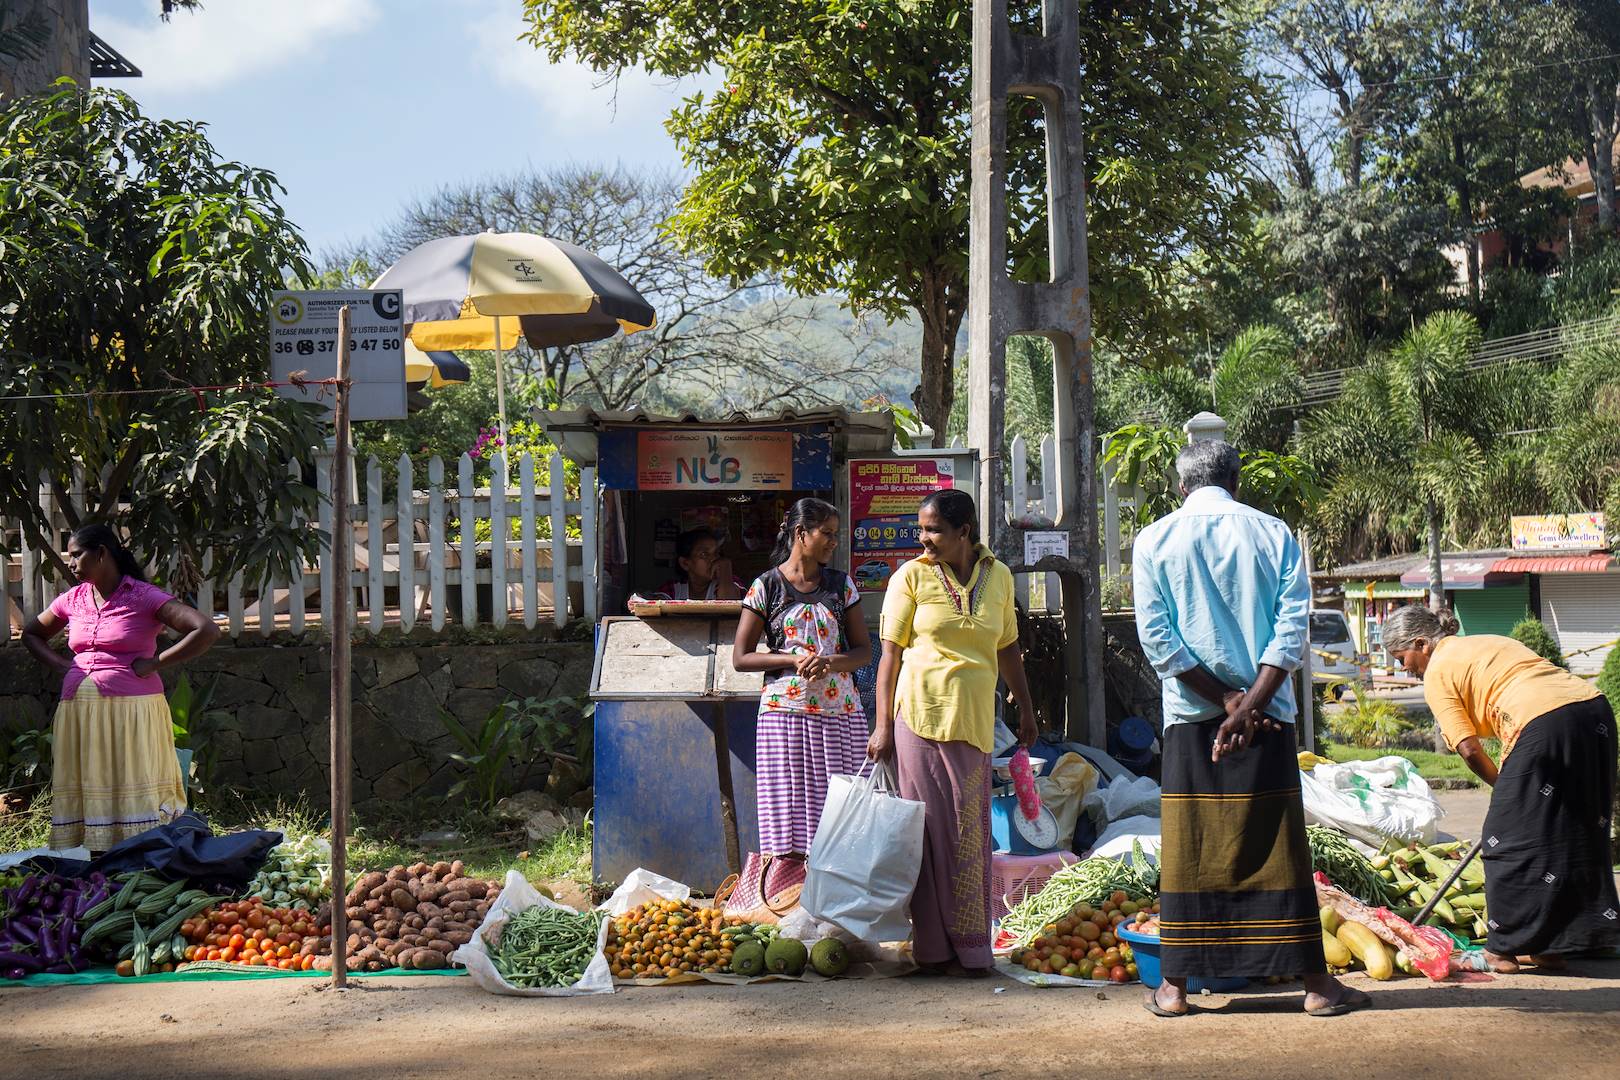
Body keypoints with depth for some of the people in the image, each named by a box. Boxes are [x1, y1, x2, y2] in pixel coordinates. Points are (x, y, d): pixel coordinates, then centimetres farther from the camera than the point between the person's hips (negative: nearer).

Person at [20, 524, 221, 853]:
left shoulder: (143, 597, -5)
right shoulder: (72, 600, 12)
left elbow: (207, 631, -14)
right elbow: (31, 633, 30)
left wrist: (155, 664, -11)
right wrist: (60, 665, 12)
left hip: (132, 712, -5)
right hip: (79, 713, 5)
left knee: (136, 798, -6)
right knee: (89, 795, 4)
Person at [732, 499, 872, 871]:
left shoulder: (841, 584, 11)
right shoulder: (766, 586, 3)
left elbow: (864, 650, 10)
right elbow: (740, 657, 1)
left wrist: (830, 662, -11)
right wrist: (794, 660, -12)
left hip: (839, 713, 3)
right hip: (786, 712, -3)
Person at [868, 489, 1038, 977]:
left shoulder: (997, 576, 9)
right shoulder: (911, 576, -1)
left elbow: (1007, 648, 19)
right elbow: (890, 653, -2)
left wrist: (1025, 708, 20)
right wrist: (883, 725, -7)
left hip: (976, 718, 4)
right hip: (923, 712, -4)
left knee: (970, 830, 7)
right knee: (934, 826, -2)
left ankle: (968, 945, 15)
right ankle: (936, 947, 4)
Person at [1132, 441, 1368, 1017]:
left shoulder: (1155, 540, 3)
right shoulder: (1273, 532, 4)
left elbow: (1156, 637, -4)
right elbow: (1292, 628, -6)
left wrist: (1225, 699, -5)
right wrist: (1249, 704, -10)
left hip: (1189, 714, 0)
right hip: (1268, 715, 0)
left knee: (1187, 852, 6)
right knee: (1280, 847, 4)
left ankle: (1174, 985, 8)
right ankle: (1316, 982, 8)